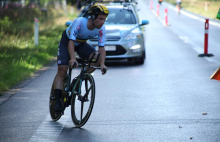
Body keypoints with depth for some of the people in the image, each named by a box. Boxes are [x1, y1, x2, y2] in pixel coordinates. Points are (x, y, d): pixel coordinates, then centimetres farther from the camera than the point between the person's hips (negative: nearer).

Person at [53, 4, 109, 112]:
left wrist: (102, 64, -38)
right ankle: (57, 101, -16)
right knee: (62, 71, -17)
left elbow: (101, 47, -22)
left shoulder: (101, 29, -22)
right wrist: (72, 58, -57)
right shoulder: (79, 22, -36)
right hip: (67, 41, -4)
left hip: (81, 44, 5)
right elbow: (71, 42, -42)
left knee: (98, 58, -20)